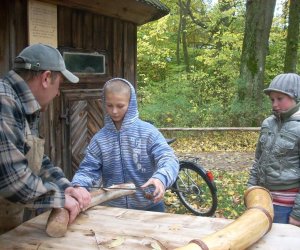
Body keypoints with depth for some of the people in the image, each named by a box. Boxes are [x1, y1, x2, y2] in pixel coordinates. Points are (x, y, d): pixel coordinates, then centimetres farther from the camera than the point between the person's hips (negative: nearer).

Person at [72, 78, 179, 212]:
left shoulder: (148, 132, -11)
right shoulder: (100, 138, -3)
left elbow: (168, 159, -20)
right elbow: (88, 170, -3)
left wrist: (161, 178, -41)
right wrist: (77, 186, -25)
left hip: (149, 207, -2)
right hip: (114, 209, 3)